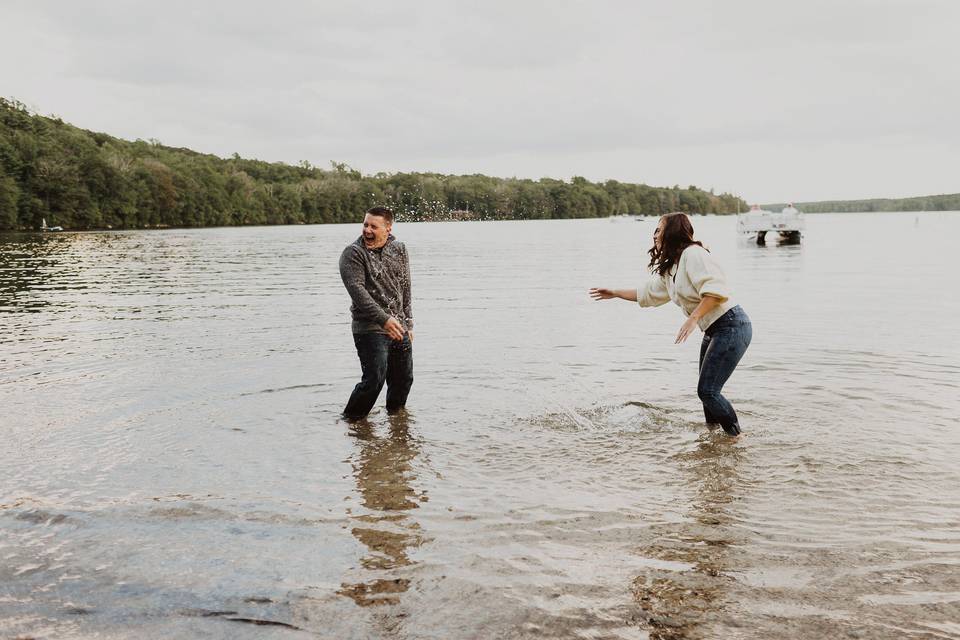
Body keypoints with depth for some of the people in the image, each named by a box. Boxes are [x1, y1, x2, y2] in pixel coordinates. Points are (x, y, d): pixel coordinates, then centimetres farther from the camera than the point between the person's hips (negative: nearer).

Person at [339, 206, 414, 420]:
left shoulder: (399, 250, 9)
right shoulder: (353, 254, -9)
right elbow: (357, 290, -19)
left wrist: (408, 324, 15)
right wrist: (384, 319, -27)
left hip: (399, 329, 6)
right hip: (370, 329, -6)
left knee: (404, 379, 12)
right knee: (374, 379, -13)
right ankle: (351, 420, 6)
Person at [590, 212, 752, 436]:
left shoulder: (692, 254, -14)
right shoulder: (669, 269, 16)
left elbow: (715, 290, -26)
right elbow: (648, 294, 31)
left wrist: (692, 319, -27)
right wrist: (615, 293, 35)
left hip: (731, 326, -10)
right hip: (714, 330, 10)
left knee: (707, 391, -11)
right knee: (706, 390, 12)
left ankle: (737, 438, -2)